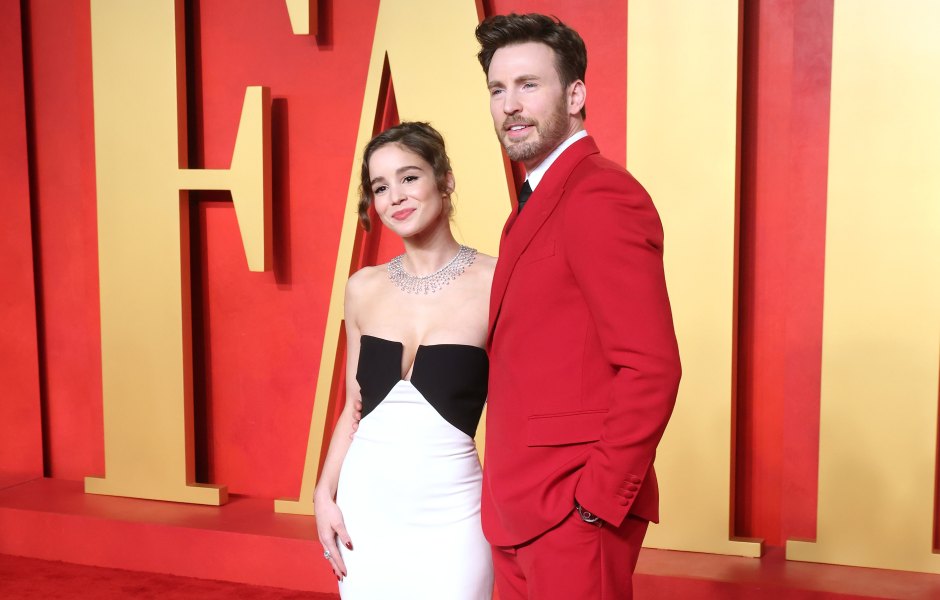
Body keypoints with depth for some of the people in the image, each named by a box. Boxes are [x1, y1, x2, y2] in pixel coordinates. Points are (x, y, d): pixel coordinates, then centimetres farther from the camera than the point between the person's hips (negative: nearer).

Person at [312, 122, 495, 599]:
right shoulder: (364, 288, 3)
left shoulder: (493, 282, -9)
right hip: (365, 505, 4)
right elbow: (354, 407, 11)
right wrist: (324, 493, 4)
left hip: (449, 511, -3)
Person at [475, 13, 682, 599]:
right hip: (521, 508, 9)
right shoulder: (541, 200, 13)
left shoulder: (601, 197, -17)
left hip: (574, 514, -9)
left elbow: (651, 368, -22)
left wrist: (598, 502, -18)